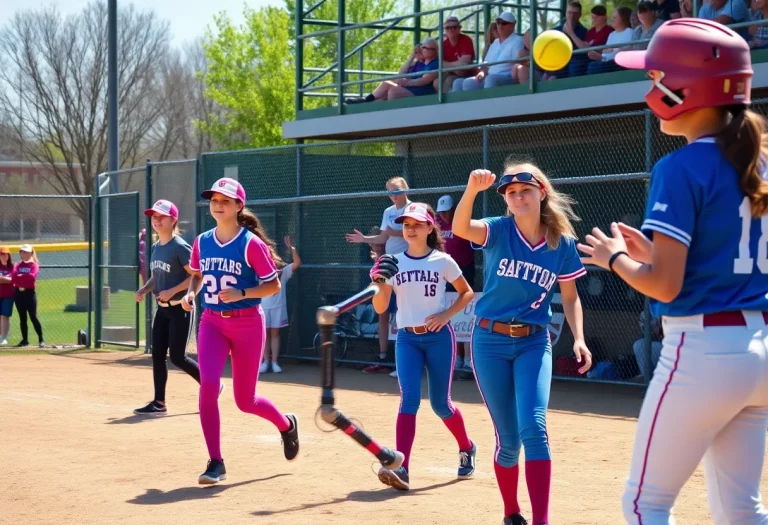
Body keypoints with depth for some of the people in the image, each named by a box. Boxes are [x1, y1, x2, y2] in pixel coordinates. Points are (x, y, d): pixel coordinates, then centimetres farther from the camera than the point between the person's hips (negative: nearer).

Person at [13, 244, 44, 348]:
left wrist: (19, 276, -9)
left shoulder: (34, 265, -1)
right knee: (22, 318, 7)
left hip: (29, 293, -5)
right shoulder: (17, 265, 12)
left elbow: (32, 276, -19)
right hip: (18, 293, 5)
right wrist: (26, 277, -13)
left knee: (33, 317, -8)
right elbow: (13, 277, -4)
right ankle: (25, 340, 12)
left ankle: (41, 339, -5)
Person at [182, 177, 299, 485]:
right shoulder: (202, 242, 4)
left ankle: (286, 425, 40)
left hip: (247, 323, -3)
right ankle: (215, 463, -9)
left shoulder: (251, 243, -11)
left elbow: (274, 285, -9)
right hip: (212, 322, 4)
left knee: (245, 401, 5)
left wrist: (241, 293, -24)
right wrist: (190, 293, 0)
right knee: (208, 384, -19)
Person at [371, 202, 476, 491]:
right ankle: (401, 468, -22)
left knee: (440, 403, 5)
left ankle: (466, 448, 33)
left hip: (439, 337, -2)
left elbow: (467, 293, 7)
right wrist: (378, 282, -17)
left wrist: (446, 315, -8)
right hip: (407, 339, 2)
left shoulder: (442, 261, -2)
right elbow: (380, 308, 2)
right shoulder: (394, 263, 3)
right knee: (409, 398, -14)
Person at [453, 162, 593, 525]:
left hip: (534, 343, 0)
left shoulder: (563, 243, -4)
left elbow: (570, 297, 7)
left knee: (533, 428, -19)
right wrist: (472, 189, -49)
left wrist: (579, 338, -9)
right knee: (508, 440, 4)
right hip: (490, 341, 0)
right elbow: (460, 228, -31)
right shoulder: (498, 231, -9)